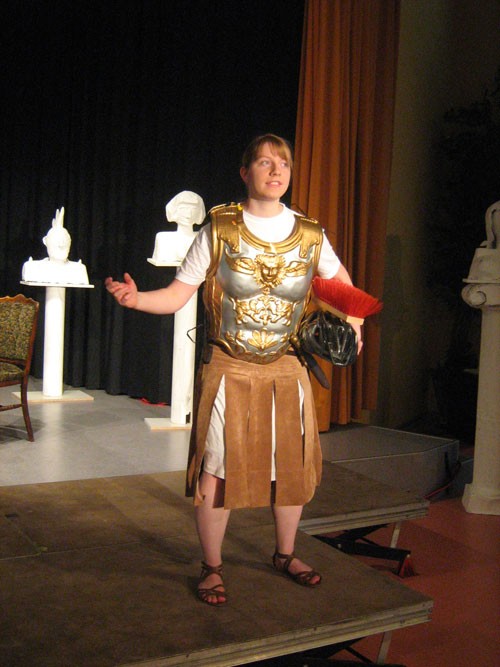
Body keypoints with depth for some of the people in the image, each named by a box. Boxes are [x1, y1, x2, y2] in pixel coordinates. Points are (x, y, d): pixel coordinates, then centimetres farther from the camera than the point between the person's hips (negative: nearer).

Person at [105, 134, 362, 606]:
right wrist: (136, 298, -25)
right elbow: (177, 296, -8)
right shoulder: (219, 230, -6)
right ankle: (212, 568, 21)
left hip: (287, 370, 3)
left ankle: (285, 554, 36)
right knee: (216, 471, 0)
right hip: (228, 369, -3)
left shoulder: (309, 235, 2)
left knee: (292, 466, 12)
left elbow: (341, 281, 21)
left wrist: (353, 325, 11)